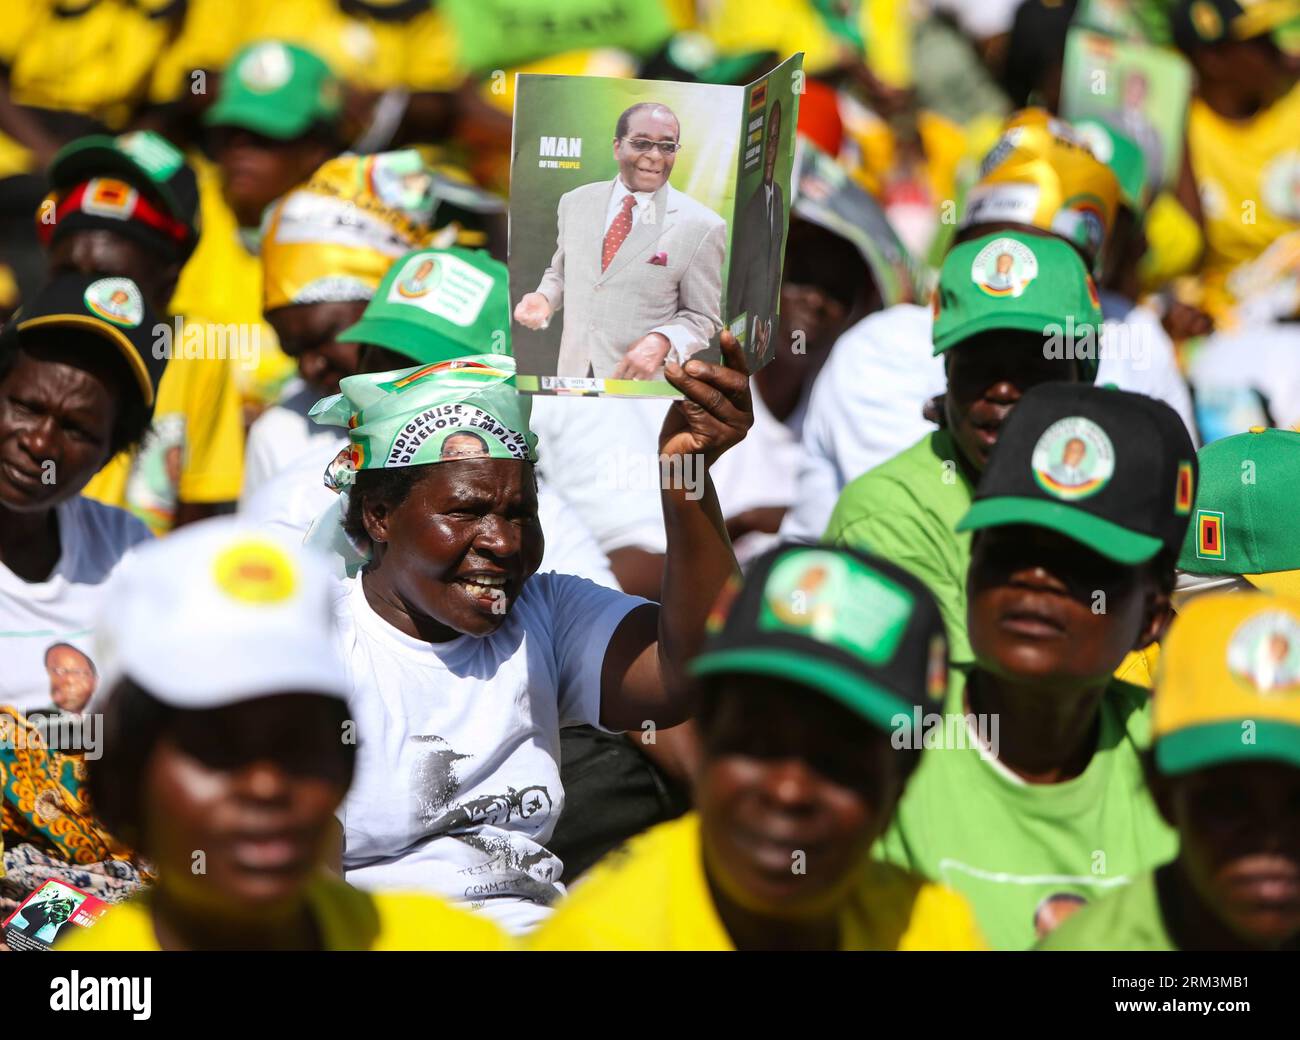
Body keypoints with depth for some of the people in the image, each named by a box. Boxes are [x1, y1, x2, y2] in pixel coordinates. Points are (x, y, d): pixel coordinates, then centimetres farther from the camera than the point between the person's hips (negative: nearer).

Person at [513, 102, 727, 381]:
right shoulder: (576, 203, 1)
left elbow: (702, 317, -5)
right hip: (574, 371, 4)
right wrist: (544, 298, -6)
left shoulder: (701, 227, -12)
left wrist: (663, 342, -23)